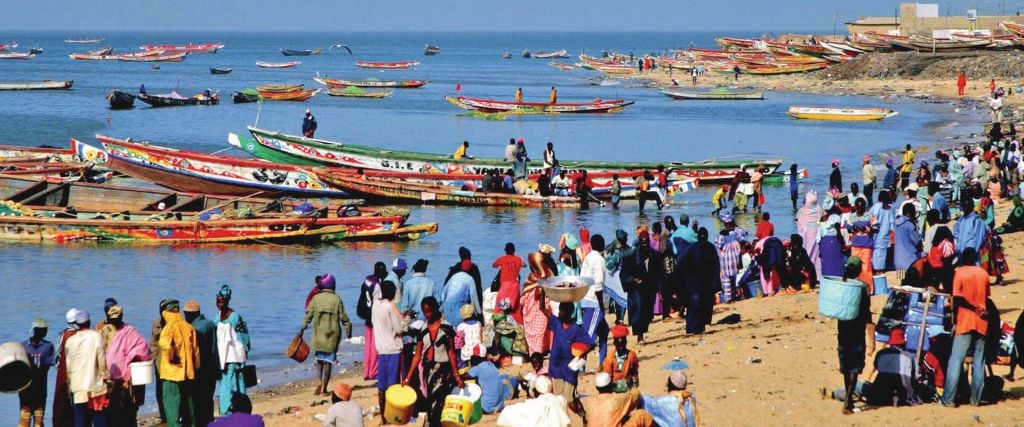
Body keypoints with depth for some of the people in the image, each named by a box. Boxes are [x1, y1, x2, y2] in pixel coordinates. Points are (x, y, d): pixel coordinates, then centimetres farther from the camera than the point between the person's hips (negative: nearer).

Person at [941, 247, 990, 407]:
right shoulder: (984, 274, 8)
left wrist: (954, 321, -4)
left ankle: (948, 398, -9)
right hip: (981, 322, 4)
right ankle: (976, 398, 5)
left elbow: (957, 299, -9)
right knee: (979, 362, 7)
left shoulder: (960, 273, -4)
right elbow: (987, 298, 13)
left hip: (965, 322, -4)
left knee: (956, 361, -4)